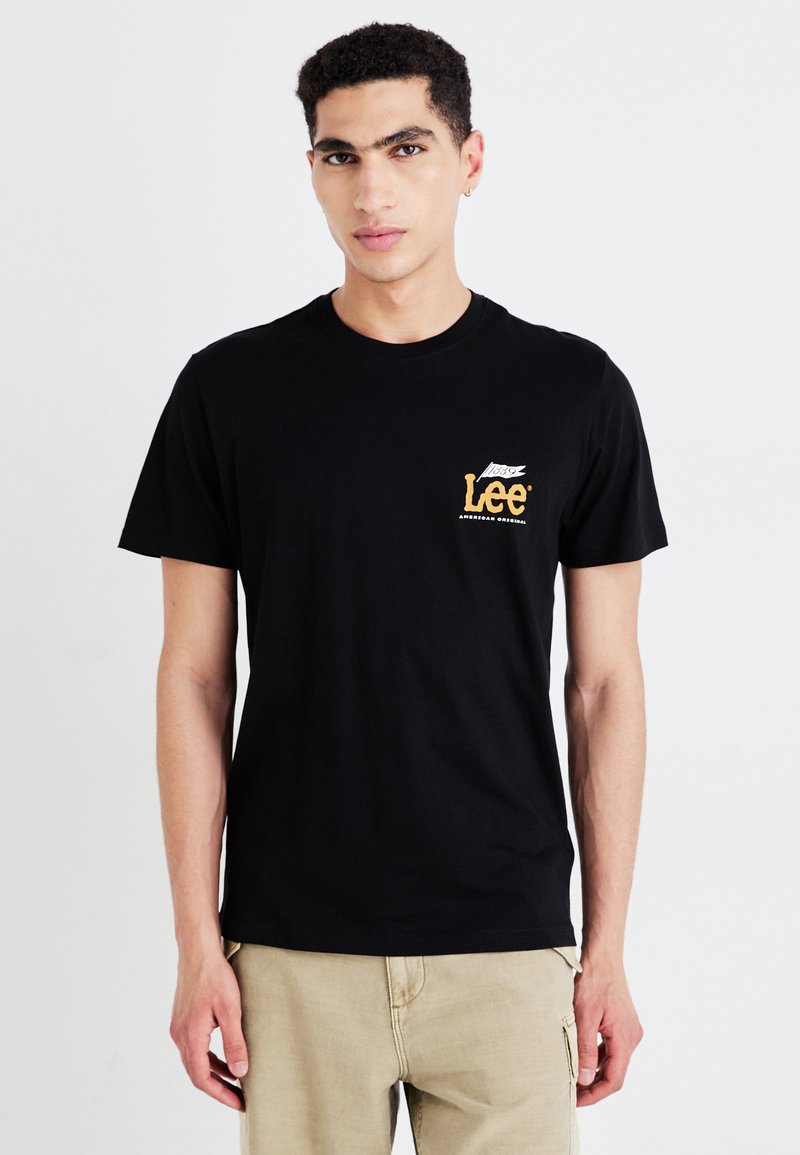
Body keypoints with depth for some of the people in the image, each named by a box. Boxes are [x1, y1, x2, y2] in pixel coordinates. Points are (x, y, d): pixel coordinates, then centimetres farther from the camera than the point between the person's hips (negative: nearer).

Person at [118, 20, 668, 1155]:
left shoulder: (575, 390, -1)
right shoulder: (231, 389, 0)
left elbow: (604, 683, 2)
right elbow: (196, 676, 2)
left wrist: (608, 946, 0)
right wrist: (196, 939, -3)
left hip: (508, 944, 0)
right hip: (293, 949, 0)